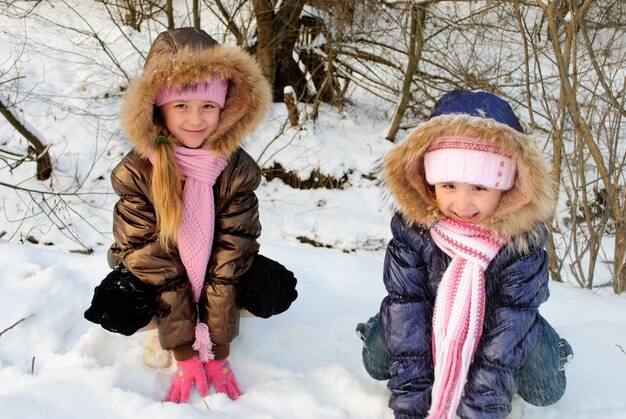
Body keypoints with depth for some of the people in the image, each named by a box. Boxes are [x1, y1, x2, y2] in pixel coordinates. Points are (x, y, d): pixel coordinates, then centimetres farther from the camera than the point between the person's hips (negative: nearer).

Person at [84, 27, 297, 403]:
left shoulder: (238, 170, -22)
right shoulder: (136, 172, -24)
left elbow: (231, 253, -21)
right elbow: (152, 259, -23)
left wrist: (217, 350, -23)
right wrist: (184, 350, -25)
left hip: (215, 267, 1)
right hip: (153, 268, -1)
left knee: (275, 293, -25)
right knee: (116, 312, -30)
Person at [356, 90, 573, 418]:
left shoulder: (522, 240, -30)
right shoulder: (411, 228, -28)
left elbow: (512, 321, -29)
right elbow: (405, 305, -26)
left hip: (496, 323, -1)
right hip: (431, 316, 1)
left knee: (543, 389, -14)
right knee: (379, 361, -13)